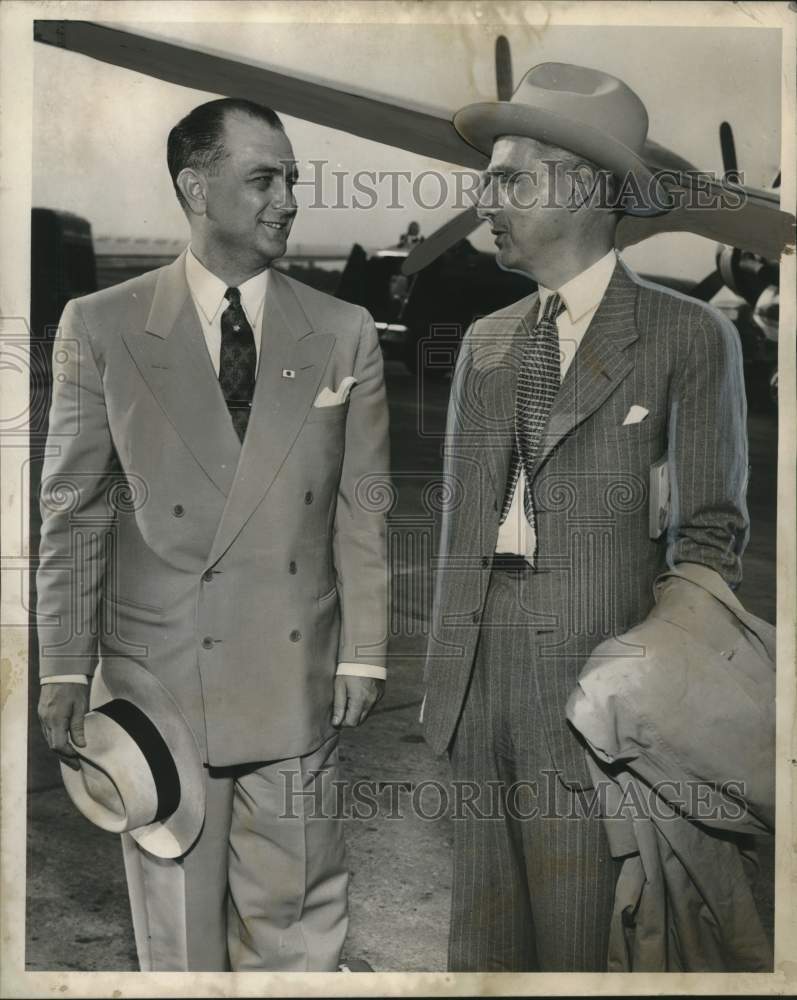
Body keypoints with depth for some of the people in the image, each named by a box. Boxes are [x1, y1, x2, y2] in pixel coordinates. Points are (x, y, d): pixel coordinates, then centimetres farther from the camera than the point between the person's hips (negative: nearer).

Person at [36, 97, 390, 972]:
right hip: (159, 675, -1)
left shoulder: (345, 333, 4)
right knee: (178, 937, 12)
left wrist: (363, 656, 0)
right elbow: (73, 510, 1)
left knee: (298, 920, 11)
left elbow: (362, 508, 3)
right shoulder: (100, 326, 0)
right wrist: (66, 668, -2)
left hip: (299, 678, 1)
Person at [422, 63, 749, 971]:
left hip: (592, 683, -5)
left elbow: (711, 531, 0)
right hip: (481, 684, 5)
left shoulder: (688, 337, 0)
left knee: (578, 940, 2)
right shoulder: (485, 342, 14)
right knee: (481, 938, 11)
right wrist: (443, 677, 10)